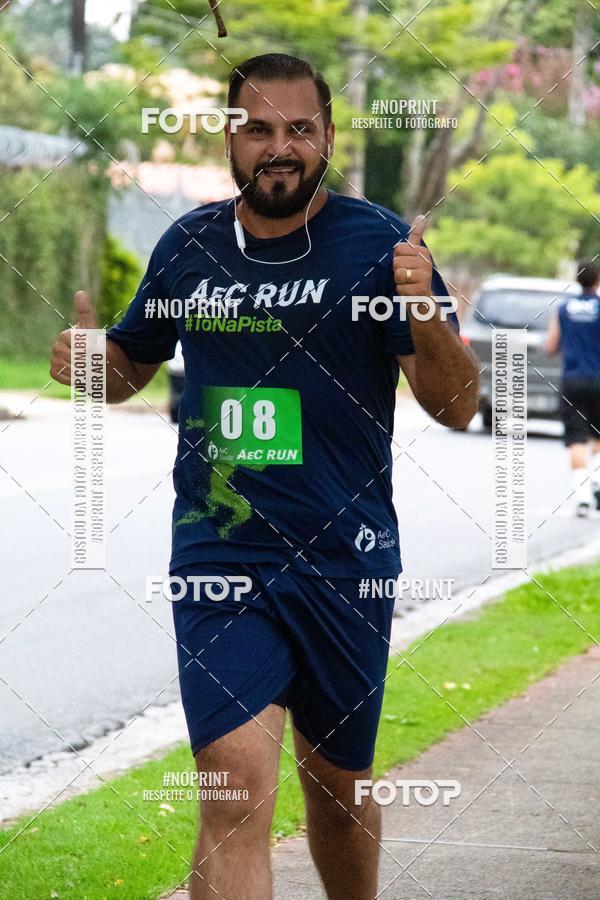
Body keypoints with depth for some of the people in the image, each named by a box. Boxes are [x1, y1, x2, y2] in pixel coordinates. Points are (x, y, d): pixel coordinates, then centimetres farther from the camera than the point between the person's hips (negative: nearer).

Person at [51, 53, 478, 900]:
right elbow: (129, 366, 22)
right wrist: (89, 359, -2)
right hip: (217, 556, 1)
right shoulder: (189, 245, 5)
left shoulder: (377, 243, -4)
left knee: (337, 781, 15)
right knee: (238, 789, -15)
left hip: (346, 561, -1)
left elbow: (457, 409, -7)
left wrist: (425, 313, -26)